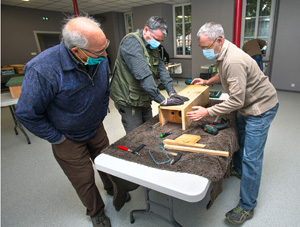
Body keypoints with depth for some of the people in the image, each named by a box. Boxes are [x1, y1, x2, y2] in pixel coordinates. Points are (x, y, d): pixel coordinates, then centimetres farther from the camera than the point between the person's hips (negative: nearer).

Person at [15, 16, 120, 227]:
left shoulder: (100, 59, -15)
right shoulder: (42, 70, -33)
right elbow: (27, 114, -21)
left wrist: (101, 114, 10)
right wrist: (57, 138, -13)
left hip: (97, 128, 5)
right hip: (69, 138, -4)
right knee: (84, 180, 12)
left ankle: (112, 188, 57)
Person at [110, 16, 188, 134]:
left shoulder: (152, 47, 9)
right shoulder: (131, 41, -19)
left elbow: (162, 69, 2)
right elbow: (143, 75, -30)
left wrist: (172, 92, -12)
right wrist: (162, 100, -31)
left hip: (144, 100, 8)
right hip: (129, 101, -8)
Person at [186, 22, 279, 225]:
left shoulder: (234, 61, -33)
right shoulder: (222, 52, 0)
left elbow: (236, 101, -32)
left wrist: (207, 112, -30)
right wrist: (207, 81, 9)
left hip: (261, 108, -10)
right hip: (247, 105, 10)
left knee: (251, 157, -5)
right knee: (239, 139, 25)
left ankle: (247, 207, 11)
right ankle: (238, 170, 52)